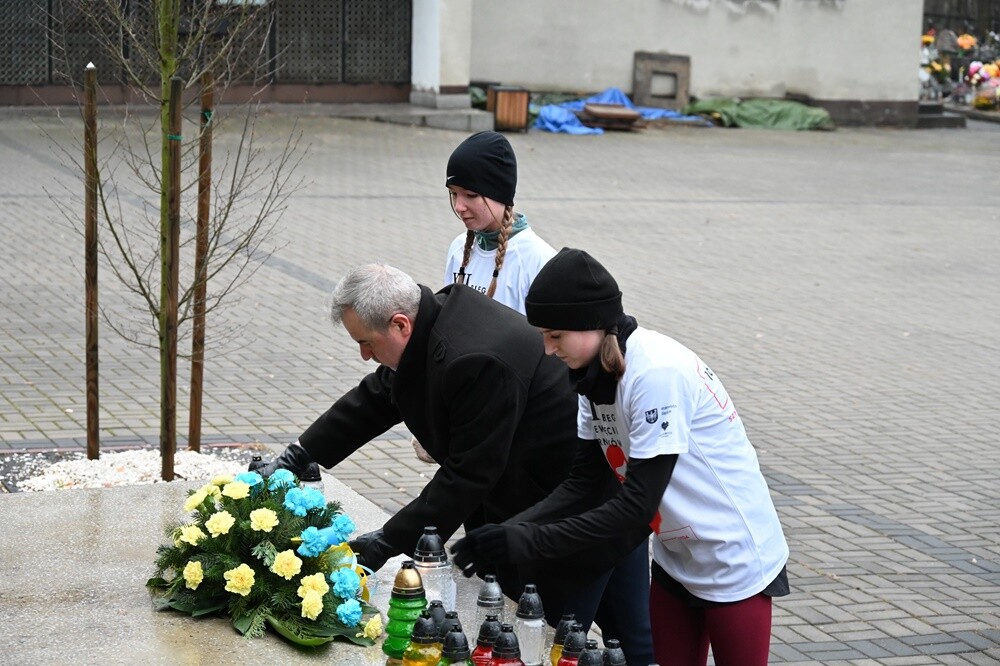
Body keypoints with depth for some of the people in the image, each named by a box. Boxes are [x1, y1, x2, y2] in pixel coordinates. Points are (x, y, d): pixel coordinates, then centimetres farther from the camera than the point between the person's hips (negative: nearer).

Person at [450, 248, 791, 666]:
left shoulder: (657, 373, -27)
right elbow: (583, 482, -2)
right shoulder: (598, 373, -3)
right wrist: (509, 531, -16)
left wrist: (527, 541, -28)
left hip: (734, 563, -8)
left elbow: (637, 504, -28)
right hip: (676, 560, 8)